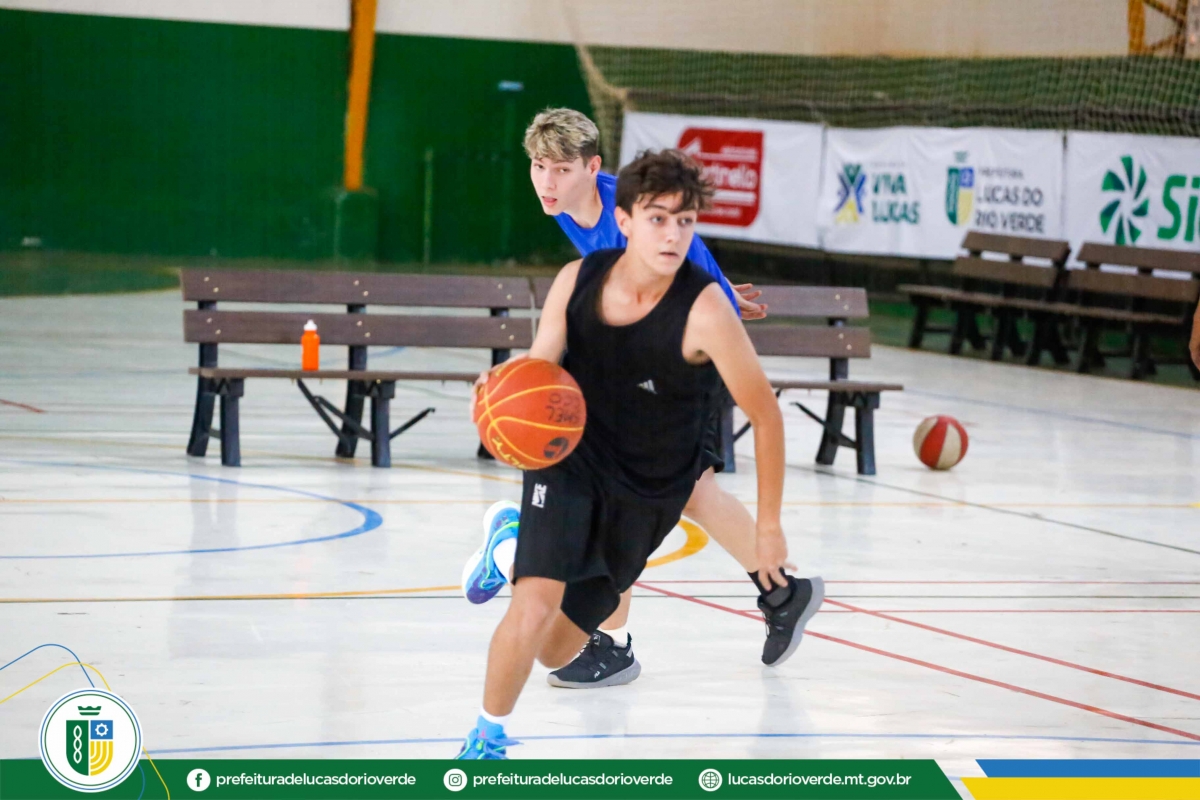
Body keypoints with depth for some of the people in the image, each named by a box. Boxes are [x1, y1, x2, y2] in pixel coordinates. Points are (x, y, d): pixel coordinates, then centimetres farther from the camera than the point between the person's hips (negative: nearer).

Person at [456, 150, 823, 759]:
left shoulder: (704, 310, -25)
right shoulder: (577, 281, -14)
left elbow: (765, 416, -15)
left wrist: (769, 525, -9)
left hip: (649, 492, 0)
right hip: (569, 462, 1)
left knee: (555, 651, 9)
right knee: (534, 608, -23)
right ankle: (488, 736, 5)